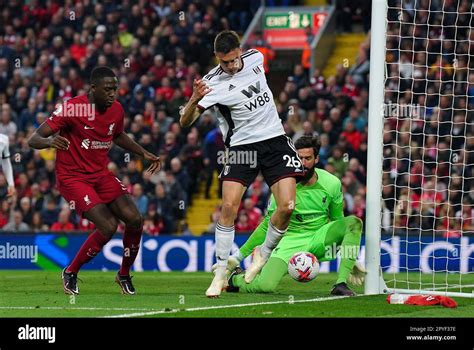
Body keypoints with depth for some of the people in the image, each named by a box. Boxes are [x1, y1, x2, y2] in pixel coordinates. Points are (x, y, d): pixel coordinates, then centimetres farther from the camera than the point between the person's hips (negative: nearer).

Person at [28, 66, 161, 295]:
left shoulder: (116, 110, 2)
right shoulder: (72, 109, -19)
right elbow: (33, 139, -20)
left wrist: (144, 153, 17)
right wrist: (49, 141, -42)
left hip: (101, 175, 6)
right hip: (73, 178, -6)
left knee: (135, 220, -9)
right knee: (108, 226, -22)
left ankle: (124, 274, 14)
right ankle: (70, 273, -2)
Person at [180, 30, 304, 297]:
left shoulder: (255, 58, -2)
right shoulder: (213, 84, -16)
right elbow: (185, 121, -22)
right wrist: (195, 100, -42)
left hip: (275, 139, 3)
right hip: (241, 146, -3)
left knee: (287, 206, -12)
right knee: (229, 207, -17)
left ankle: (264, 255, 13)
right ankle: (221, 274, -6)